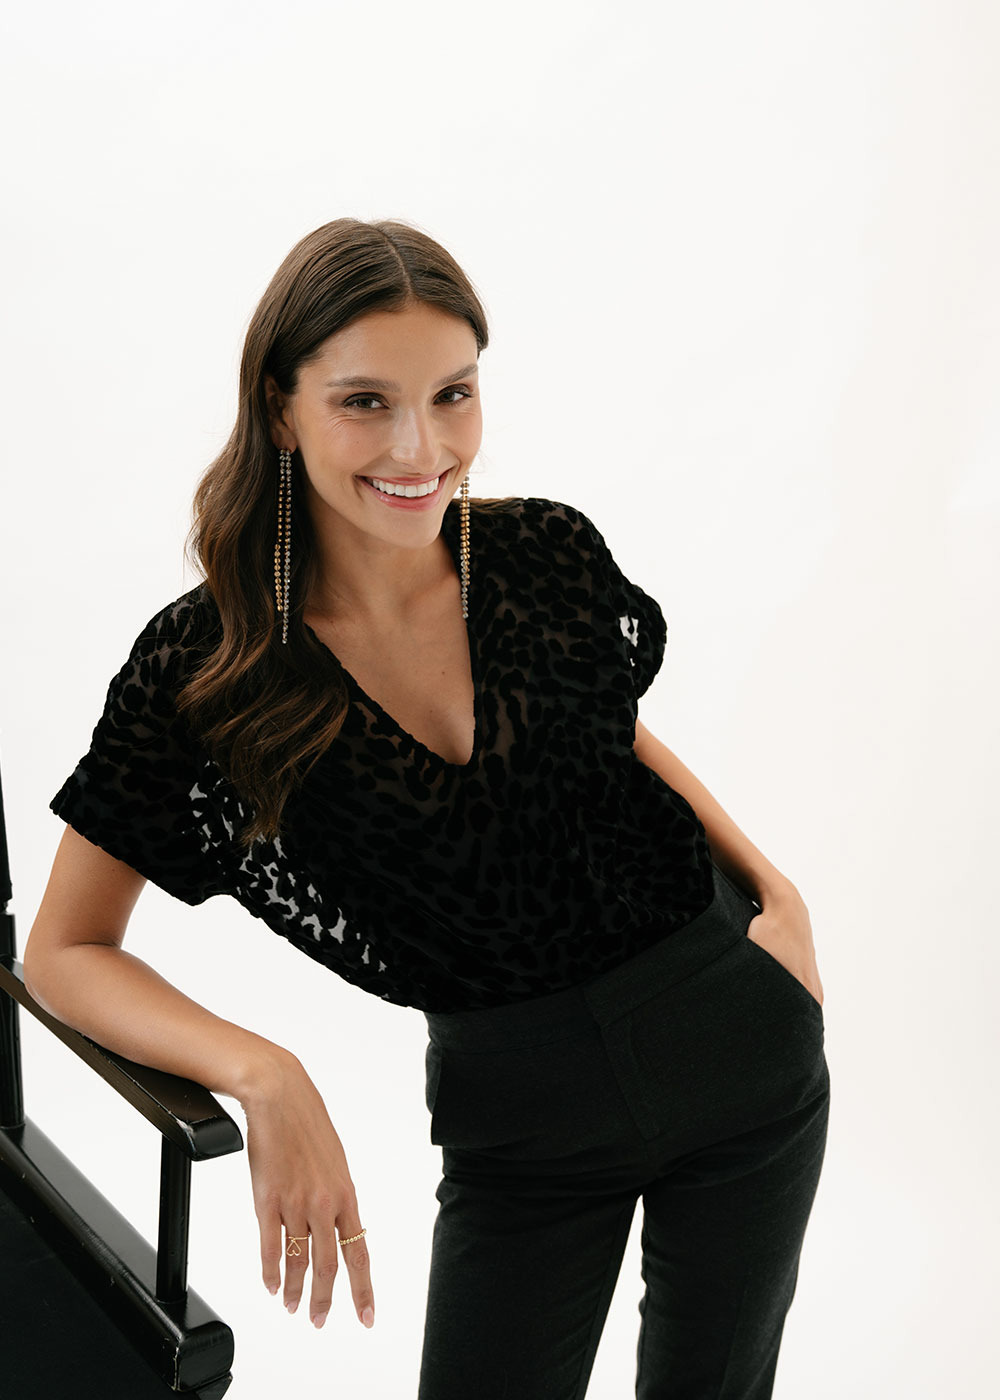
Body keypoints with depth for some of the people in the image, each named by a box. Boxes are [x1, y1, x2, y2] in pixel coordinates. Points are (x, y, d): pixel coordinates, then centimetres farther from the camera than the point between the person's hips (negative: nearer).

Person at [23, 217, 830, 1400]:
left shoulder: (552, 552, -9)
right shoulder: (202, 670, -16)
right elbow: (64, 952, -9)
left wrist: (773, 885, -2)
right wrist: (263, 1074, -25)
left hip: (741, 1047, 2)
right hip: (516, 1114, -2)